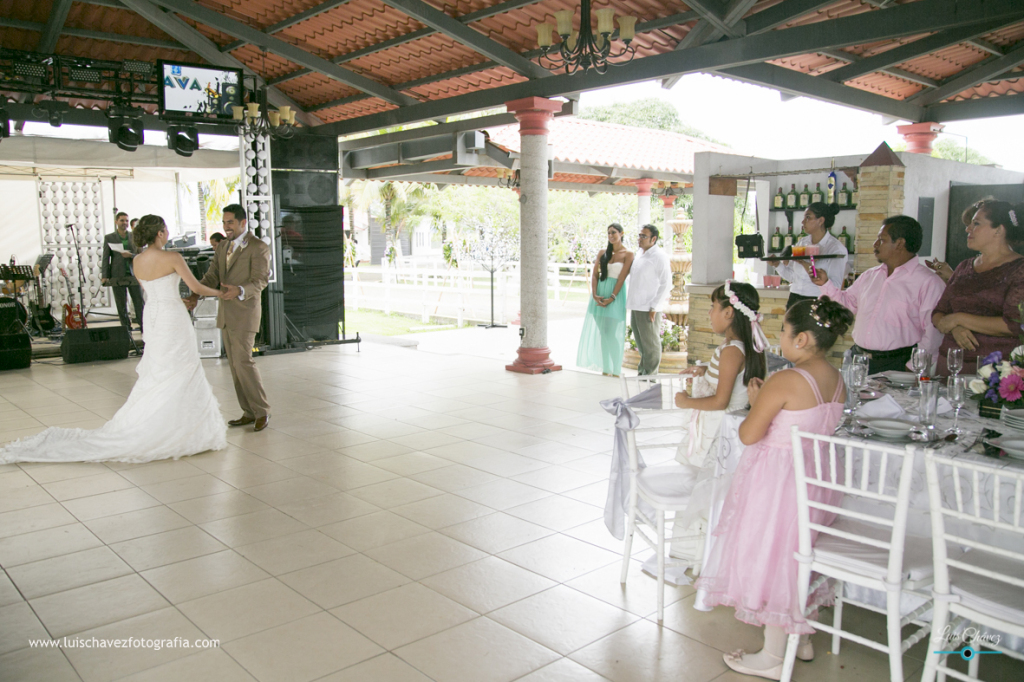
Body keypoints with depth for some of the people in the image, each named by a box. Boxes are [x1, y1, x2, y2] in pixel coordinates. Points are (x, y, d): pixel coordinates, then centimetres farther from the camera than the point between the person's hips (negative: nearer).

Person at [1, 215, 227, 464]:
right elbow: (196, 287, -10)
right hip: (173, 320, -7)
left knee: (154, 375, 15)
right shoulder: (172, 258, -16)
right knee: (179, 376, 1)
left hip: (152, 316, 7)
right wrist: (219, 293, 8)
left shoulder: (137, 261, 5)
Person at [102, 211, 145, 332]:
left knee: (140, 302, -1)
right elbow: (105, 257, 3)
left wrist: (130, 255, -13)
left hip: (133, 275, 1)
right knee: (121, 305, 3)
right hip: (117, 276, -1)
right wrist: (104, 276, -5)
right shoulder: (109, 238, 6)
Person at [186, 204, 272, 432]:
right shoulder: (222, 246, 14)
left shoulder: (258, 248, -9)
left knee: (243, 361, -12)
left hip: (245, 312, -8)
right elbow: (212, 276, 8)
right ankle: (249, 412, 15)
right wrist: (195, 296, -9)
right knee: (234, 364, 8)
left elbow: (260, 281, -17)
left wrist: (239, 291, -36)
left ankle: (262, 411, 0)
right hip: (226, 313, 8)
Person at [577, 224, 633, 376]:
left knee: (613, 333, -6)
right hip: (599, 294, 5)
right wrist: (594, 294, -9)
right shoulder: (603, 252, 11)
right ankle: (605, 369, 15)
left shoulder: (628, 254, -3)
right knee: (601, 332, 7)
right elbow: (595, 274, 5)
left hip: (616, 295, -5)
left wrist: (612, 298, -16)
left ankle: (616, 371, 3)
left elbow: (622, 278, -10)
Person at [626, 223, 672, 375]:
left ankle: (650, 375, 6)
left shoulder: (660, 257, -9)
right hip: (635, 306, 8)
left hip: (648, 309, -8)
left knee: (651, 343, -1)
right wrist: (631, 303, 15)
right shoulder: (639, 255, 16)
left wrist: (654, 307, -15)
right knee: (641, 343, 14)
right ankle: (642, 371, 23)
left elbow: (666, 284, -12)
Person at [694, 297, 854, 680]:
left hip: (776, 481, -8)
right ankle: (801, 639, 39)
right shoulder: (837, 381, 0)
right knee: (797, 557, 23)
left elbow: (748, 435, -20)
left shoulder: (783, 382, -25)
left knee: (773, 559, 6)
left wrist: (755, 403, -2)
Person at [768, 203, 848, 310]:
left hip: (818, 303, -5)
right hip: (794, 300, 5)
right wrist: (777, 264, -2)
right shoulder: (802, 243, 12)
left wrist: (806, 264, -21)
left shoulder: (837, 248, -5)